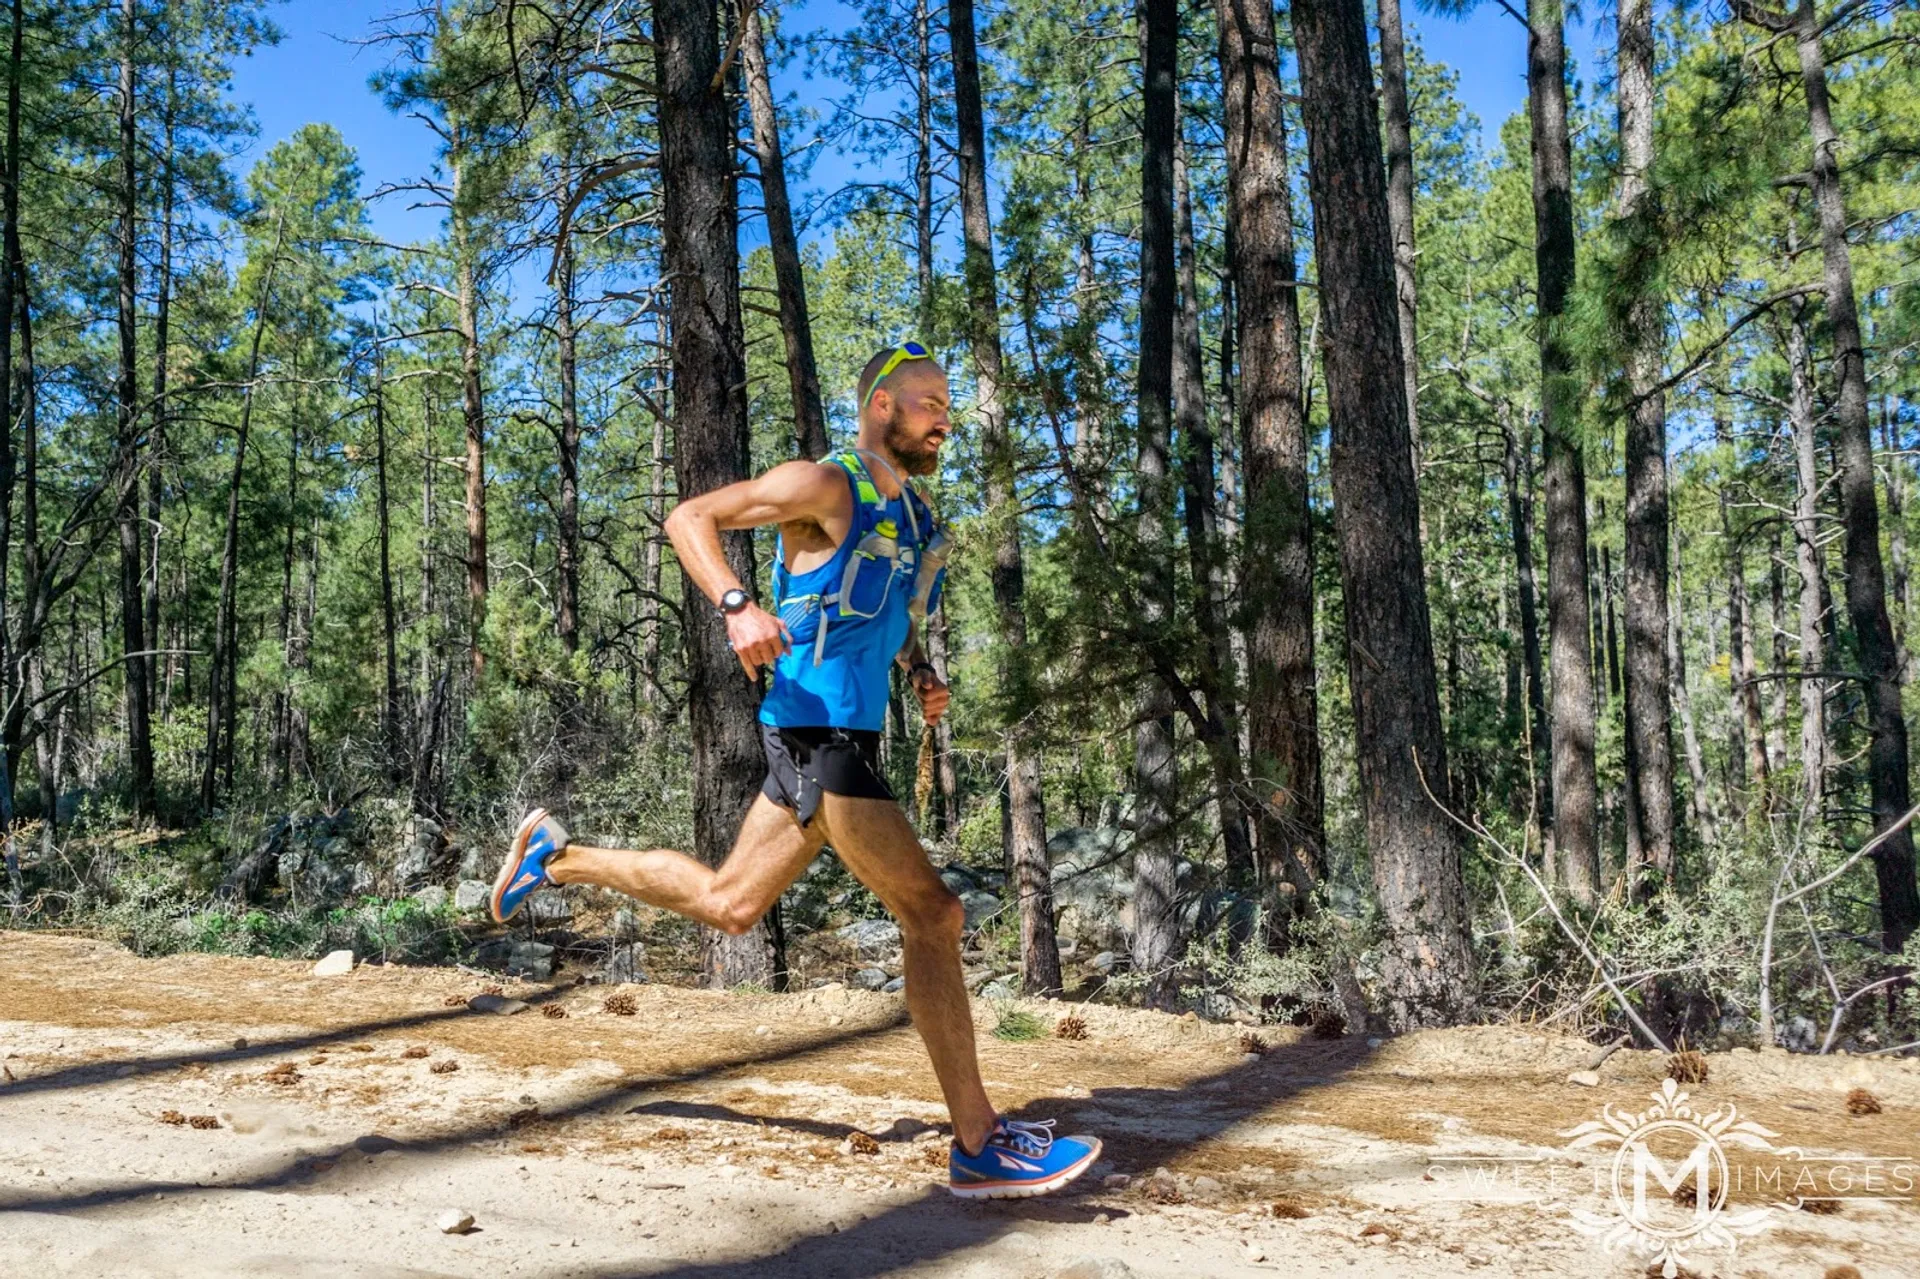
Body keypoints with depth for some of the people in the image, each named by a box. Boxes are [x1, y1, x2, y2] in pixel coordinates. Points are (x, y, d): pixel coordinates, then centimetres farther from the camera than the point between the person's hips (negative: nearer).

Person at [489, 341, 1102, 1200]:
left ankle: (557, 855, 35)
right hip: (818, 731, -10)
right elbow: (688, 517, -10)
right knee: (932, 916, -11)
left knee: (726, 904, 19)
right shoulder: (827, 486, -9)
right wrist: (737, 606, -27)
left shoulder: (912, 517, 17)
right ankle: (981, 1146, -5)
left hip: (851, 735, 10)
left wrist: (920, 673, 14)